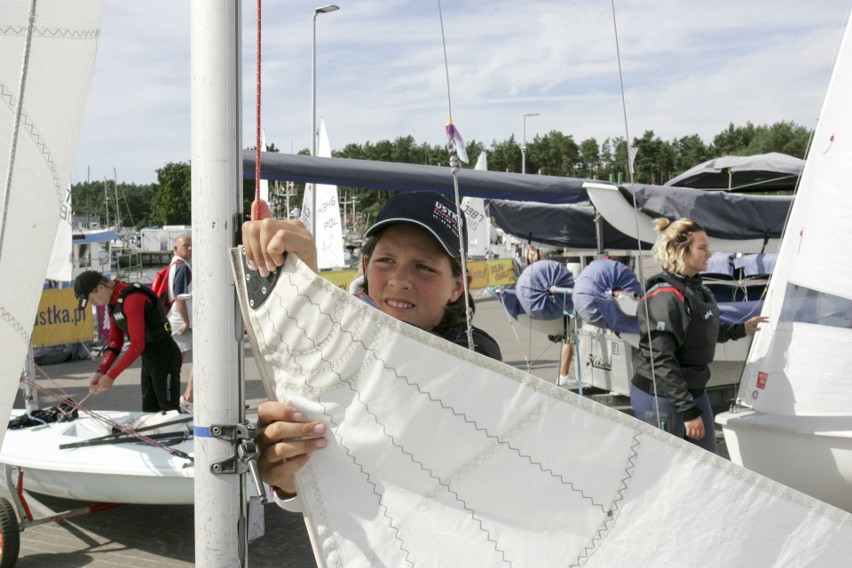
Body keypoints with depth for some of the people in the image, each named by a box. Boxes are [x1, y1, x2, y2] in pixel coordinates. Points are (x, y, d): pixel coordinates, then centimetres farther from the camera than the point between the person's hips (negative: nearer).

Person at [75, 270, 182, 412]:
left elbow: (137, 345, -26)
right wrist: (101, 372, -1)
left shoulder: (132, 299, -23)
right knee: (149, 411, 13)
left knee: (169, 411, -5)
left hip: (164, 356, -10)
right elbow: (115, 341, 11)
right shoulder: (113, 302, 7)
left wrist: (111, 376, -22)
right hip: (148, 357, 10)